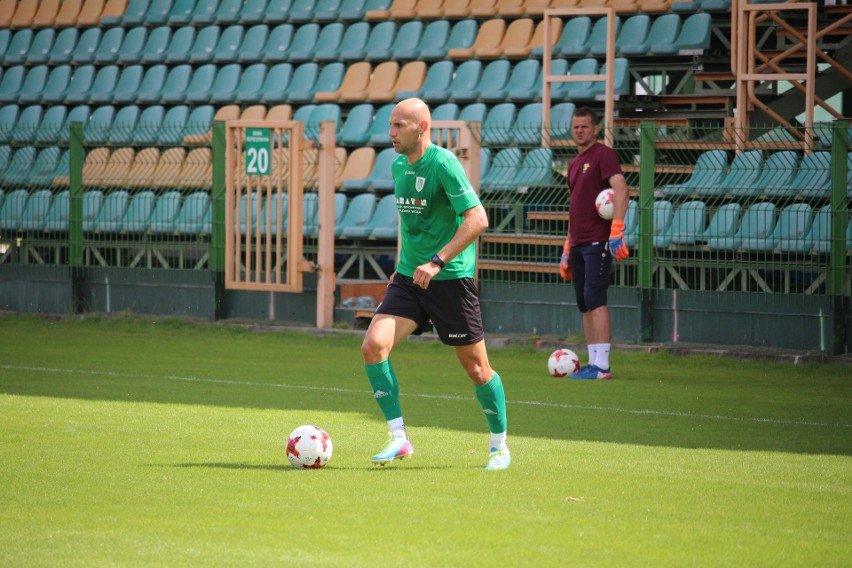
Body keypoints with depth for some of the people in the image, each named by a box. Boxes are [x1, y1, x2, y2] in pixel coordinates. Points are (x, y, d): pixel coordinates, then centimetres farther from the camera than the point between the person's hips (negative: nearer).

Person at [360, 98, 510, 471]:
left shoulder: (443, 164, -14)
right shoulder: (399, 166, 10)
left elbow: (477, 219, -20)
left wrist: (437, 262, -22)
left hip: (450, 278, -7)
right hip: (409, 277, 7)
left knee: (475, 367, 2)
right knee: (373, 345, -14)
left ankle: (499, 446, 21)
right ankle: (398, 438, -8)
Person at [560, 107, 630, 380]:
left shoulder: (603, 155, -6)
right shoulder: (574, 164, 21)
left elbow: (620, 189, -19)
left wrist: (617, 229, -30)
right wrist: (567, 250, 23)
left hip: (598, 241, -9)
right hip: (578, 243, 9)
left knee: (595, 300, -14)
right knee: (584, 304, 7)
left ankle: (602, 365, -16)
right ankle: (593, 362, 9)